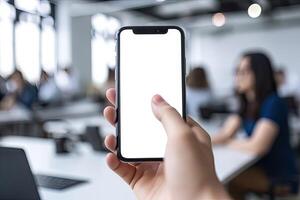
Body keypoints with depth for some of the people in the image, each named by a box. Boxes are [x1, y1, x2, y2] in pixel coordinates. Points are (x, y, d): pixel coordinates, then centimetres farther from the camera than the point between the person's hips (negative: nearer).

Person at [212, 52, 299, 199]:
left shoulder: (274, 104, -20)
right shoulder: (247, 104, 6)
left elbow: (256, 147, -27)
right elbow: (225, 135, -3)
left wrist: (227, 142, -10)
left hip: (281, 178, -8)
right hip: (261, 167, 8)